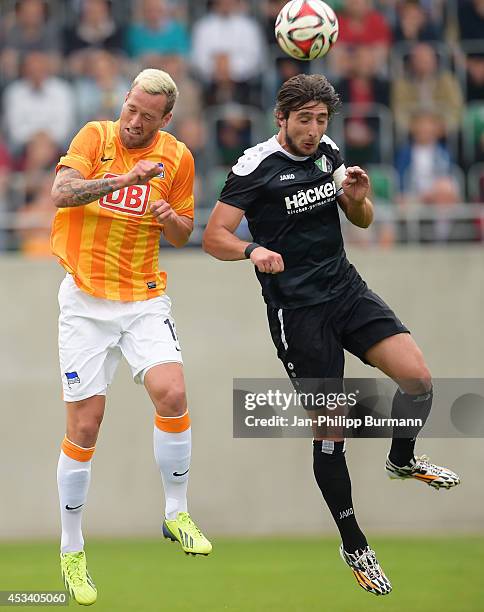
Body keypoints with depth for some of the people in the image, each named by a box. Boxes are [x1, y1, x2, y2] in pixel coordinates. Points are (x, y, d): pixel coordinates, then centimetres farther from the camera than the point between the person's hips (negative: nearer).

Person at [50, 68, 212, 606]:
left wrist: (170, 218, -11)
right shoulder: (95, 136, -5)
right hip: (86, 299, -2)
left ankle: (176, 514, -1)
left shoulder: (177, 157, 2)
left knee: (171, 394, -21)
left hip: (144, 298, 2)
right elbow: (62, 193, -21)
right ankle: (71, 550, 13)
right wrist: (124, 179, -32)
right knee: (84, 425, -2)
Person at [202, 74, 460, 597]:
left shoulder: (329, 153, 7)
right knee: (330, 428, -4)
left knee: (417, 378, -13)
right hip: (295, 310, -5)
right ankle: (354, 545, 12)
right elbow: (214, 236, -13)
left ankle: (402, 461, 17)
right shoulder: (256, 166, -11)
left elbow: (362, 221, 19)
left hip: (346, 289, 5)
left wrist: (358, 199, -5)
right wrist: (253, 250, -33)